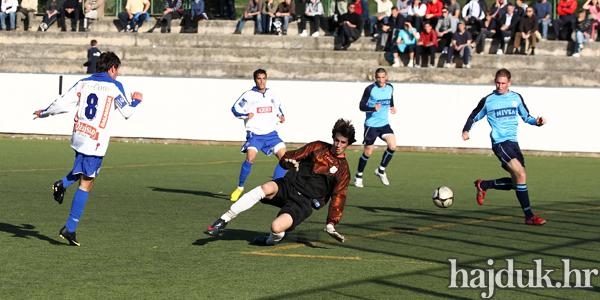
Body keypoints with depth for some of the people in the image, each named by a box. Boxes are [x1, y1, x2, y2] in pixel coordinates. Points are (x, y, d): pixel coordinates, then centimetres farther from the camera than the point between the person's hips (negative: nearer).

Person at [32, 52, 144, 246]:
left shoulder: (84, 83, 6)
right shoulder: (114, 86, -5)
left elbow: (63, 104, 2)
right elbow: (127, 112, 0)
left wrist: (43, 113, 19)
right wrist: (136, 100, 21)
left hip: (79, 136, 5)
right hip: (97, 142, -5)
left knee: (83, 172, 32)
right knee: (86, 183, 0)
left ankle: (63, 184, 3)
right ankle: (70, 228, -3)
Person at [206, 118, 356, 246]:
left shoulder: (343, 169, 7)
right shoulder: (317, 147, 12)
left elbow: (338, 197, 6)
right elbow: (287, 158, 14)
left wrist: (331, 224, -2)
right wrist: (289, 162, -11)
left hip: (304, 202, -2)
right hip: (289, 186, 2)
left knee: (276, 227, -30)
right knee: (267, 188, -34)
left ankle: (273, 239, 10)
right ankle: (223, 220, -30)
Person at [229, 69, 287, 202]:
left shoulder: (271, 94, 9)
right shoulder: (249, 95, -4)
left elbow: (278, 106, 26)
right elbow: (235, 109, -3)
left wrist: (281, 116, 8)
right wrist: (246, 115, -19)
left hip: (271, 133, 5)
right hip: (255, 134, -4)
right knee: (250, 158, -24)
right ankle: (240, 187, -5)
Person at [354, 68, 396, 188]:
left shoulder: (390, 88, 4)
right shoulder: (370, 89, -13)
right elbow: (361, 106, -12)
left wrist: (392, 107, 4)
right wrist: (373, 108, -29)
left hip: (384, 123, 5)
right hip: (371, 124, -5)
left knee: (392, 146, -13)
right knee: (368, 152, 0)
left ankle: (381, 170, 7)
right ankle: (358, 177, 18)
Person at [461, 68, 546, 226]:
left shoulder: (516, 98, 12)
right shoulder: (487, 101, 1)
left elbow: (526, 117, 19)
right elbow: (474, 117, 10)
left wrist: (537, 122, -1)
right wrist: (466, 130, -7)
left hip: (513, 142, 6)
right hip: (500, 142, -6)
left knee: (515, 182, 7)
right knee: (521, 173, -21)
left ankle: (483, 185, 28)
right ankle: (529, 216, -18)